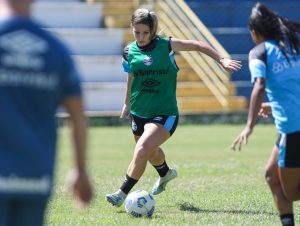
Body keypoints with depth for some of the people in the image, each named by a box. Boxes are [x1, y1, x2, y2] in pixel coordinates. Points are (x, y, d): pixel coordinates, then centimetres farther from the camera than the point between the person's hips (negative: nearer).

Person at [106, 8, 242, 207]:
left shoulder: (166, 45, -10)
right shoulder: (129, 52, -1)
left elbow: (198, 45, -3)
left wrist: (222, 60, -9)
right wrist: (127, 104, 26)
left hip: (165, 114, -5)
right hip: (139, 113, 5)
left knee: (143, 148, -25)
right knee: (151, 151, 24)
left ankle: (122, 194, -20)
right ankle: (166, 173, 59)